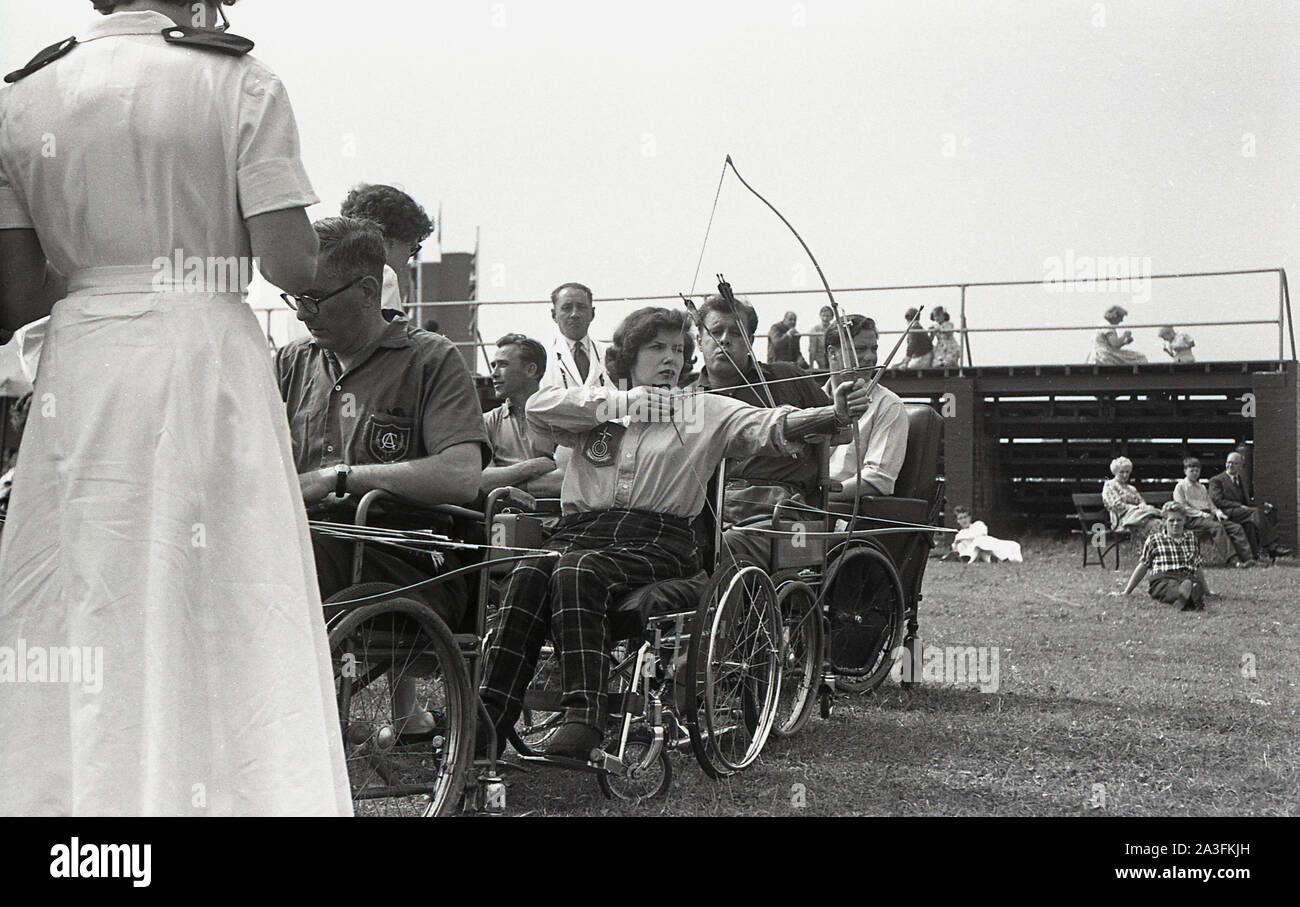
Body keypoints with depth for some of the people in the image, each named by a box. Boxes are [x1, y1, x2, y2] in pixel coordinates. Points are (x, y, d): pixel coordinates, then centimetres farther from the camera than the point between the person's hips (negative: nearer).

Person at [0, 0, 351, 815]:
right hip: (210, 358, -3)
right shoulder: (241, 85, -3)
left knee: (84, 626, 9)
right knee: (229, 622, 3)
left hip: (80, 375, 3)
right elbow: (292, 265, -9)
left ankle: (79, 793, 13)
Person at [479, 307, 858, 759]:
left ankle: (585, 713, -39)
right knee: (527, 575, -29)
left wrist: (832, 415, -19)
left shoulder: (705, 411, 15)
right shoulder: (596, 409, 21)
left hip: (657, 540, -3)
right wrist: (621, 404, -2)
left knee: (577, 572, -34)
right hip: (580, 530, 3)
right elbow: (538, 407, 3)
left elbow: (769, 427, 0)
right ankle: (492, 711, -31)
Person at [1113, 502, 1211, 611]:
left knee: (1196, 586, -40)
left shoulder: (1191, 538, 26)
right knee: (1173, 587, -43)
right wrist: (1126, 592, 17)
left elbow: (1198, 568, 34)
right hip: (1162, 580, -2)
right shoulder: (1153, 539, 17)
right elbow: (1142, 567, 19)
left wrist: (1206, 590, 38)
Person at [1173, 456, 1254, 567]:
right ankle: (1229, 558, -45)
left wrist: (1217, 512, 3)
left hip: (1207, 516, 7)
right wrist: (1202, 514, -14)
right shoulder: (1180, 487, 5)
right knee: (1216, 526, -36)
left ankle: (1247, 558, -22)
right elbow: (1182, 508, -6)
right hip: (1193, 519, -7)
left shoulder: (1202, 487, 28)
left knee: (1236, 528, -12)